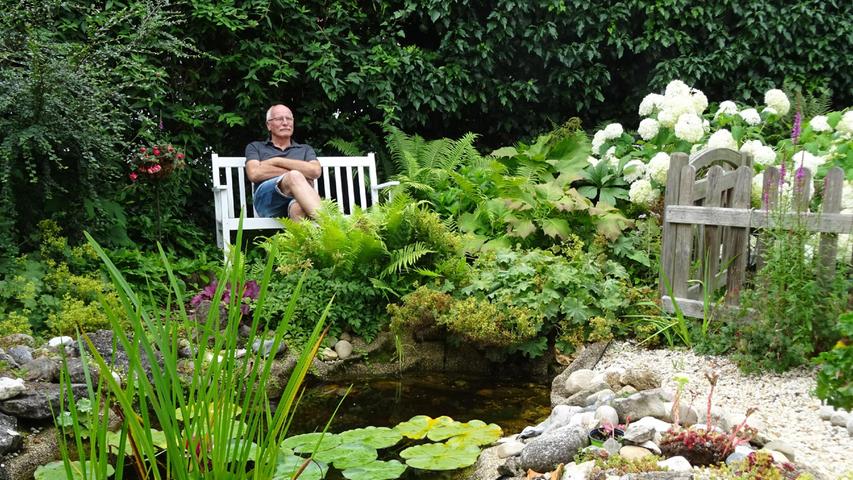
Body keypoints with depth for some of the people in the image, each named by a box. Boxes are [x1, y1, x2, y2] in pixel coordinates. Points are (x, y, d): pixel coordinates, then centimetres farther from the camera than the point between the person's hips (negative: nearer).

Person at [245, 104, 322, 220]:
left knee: (299, 208, -39)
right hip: (268, 199, -1)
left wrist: (277, 161, 5)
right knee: (294, 177, -36)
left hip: (300, 197, 2)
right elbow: (254, 174, 5)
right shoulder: (255, 147, 27)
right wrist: (297, 173, 3)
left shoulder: (305, 149, 30)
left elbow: (315, 171, 7)